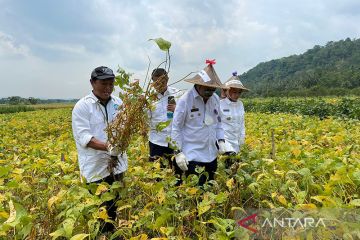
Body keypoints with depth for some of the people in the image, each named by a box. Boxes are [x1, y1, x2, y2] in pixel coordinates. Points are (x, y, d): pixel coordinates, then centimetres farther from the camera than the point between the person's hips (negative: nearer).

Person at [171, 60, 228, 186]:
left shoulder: (215, 99, 3)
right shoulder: (185, 100, -14)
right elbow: (176, 128, -9)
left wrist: (221, 140, 4)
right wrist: (178, 152, -12)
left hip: (211, 155, 6)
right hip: (192, 156, -6)